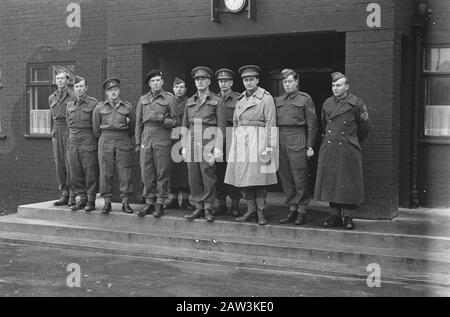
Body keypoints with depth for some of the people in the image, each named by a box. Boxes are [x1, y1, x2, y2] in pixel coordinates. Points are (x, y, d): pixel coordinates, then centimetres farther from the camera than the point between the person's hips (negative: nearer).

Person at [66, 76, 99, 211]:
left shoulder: (93, 104, -4)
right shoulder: (70, 105, 12)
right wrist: (73, 135, 16)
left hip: (88, 143, -5)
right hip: (72, 143, 5)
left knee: (90, 173, -2)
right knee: (75, 175, 7)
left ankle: (91, 201, 7)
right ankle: (82, 199, 17)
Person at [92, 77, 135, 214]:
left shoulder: (127, 107, 8)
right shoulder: (99, 108, 8)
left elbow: (132, 126, 16)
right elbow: (95, 128, 14)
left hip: (123, 141, 0)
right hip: (105, 141, 0)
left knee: (125, 172, -3)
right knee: (105, 172, -1)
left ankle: (125, 202, 3)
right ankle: (107, 202, 6)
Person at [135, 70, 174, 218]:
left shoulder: (169, 98, 4)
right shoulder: (143, 99, 15)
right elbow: (138, 122, 16)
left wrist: (161, 118, -14)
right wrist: (137, 143, 12)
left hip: (162, 138, -3)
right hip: (146, 138, 4)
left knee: (162, 172, -2)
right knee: (146, 172, 3)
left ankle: (160, 204, 5)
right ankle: (149, 203, 12)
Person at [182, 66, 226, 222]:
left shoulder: (216, 101, 5)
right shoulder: (189, 102, 18)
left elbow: (221, 126, -1)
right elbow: (185, 125, 18)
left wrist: (218, 148, -9)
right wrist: (184, 146, 10)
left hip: (208, 141, -4)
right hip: (192, 140, 4)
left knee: (209, 175, -4)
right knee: (193, 176, 2)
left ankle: (208, 208, 5)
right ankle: (198, 207, 12)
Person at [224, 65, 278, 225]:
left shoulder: (266, 98, -2)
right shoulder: (240, 99, 17)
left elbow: (271, 124, -6)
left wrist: (269, 147, -13)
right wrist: (235, 141, 14)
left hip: (258, 139, -6)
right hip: (240, 140, 6)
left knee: (259, 176, -5)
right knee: (243, 176, 4)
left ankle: (261, 211, 4)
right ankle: (251, 209, 14)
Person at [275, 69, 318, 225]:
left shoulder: (305, 99, 3)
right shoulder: (278, 100, 17)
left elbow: (312, 124, 1)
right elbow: (273, 122, 17)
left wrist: (310, 146, -5)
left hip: (297, 141, -5)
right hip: (281, 141, 5)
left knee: (300, 178, -5)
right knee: (285, 178, 5)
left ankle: (302, 211, 2)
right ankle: (292, 209, 13)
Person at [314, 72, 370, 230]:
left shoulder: (356, 103, -4)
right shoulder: (327, 103, 9)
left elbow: (364, 128, 6)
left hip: (348, 151, -4)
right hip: (329, 150, 4)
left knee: (348, 184, -2)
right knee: (330, 182, 5)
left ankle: (348, 217, 6)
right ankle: (335, 215, 13)